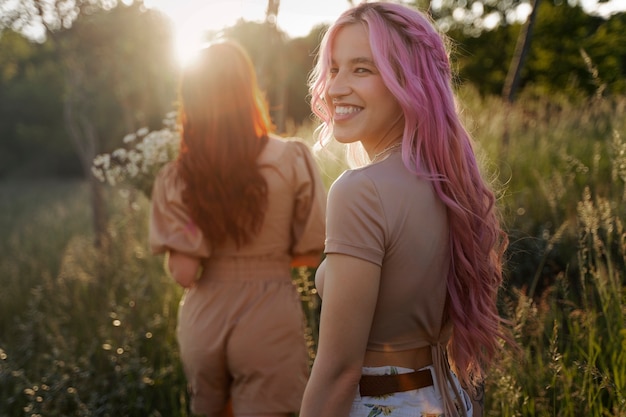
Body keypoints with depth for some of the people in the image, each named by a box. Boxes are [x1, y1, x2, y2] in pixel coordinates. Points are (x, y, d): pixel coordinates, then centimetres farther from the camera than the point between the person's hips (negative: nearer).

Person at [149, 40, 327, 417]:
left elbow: (184, 273, -9)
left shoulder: (176, 177, -6)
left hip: (202, 323, 3)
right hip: (269, 323, -2)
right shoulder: (293, 159, -10)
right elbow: (311, 254, -6)